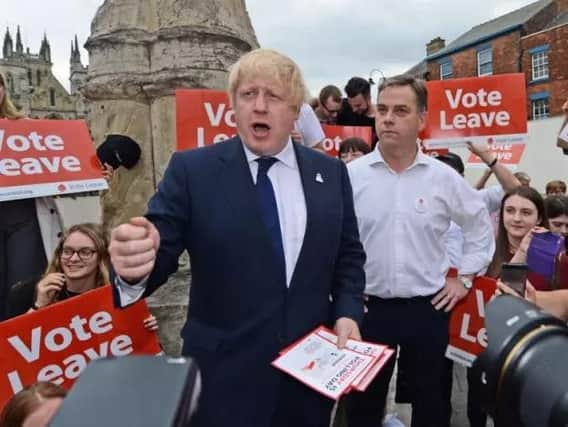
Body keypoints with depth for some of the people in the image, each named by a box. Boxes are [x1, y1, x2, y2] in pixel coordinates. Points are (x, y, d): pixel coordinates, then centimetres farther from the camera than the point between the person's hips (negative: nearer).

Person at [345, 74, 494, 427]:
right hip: (368, 307, -1)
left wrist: (465, 278, 7)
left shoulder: (444, 178, -3)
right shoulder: (351, 175, -7)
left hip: (428, 308, 1)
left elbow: (481, 225, 12)